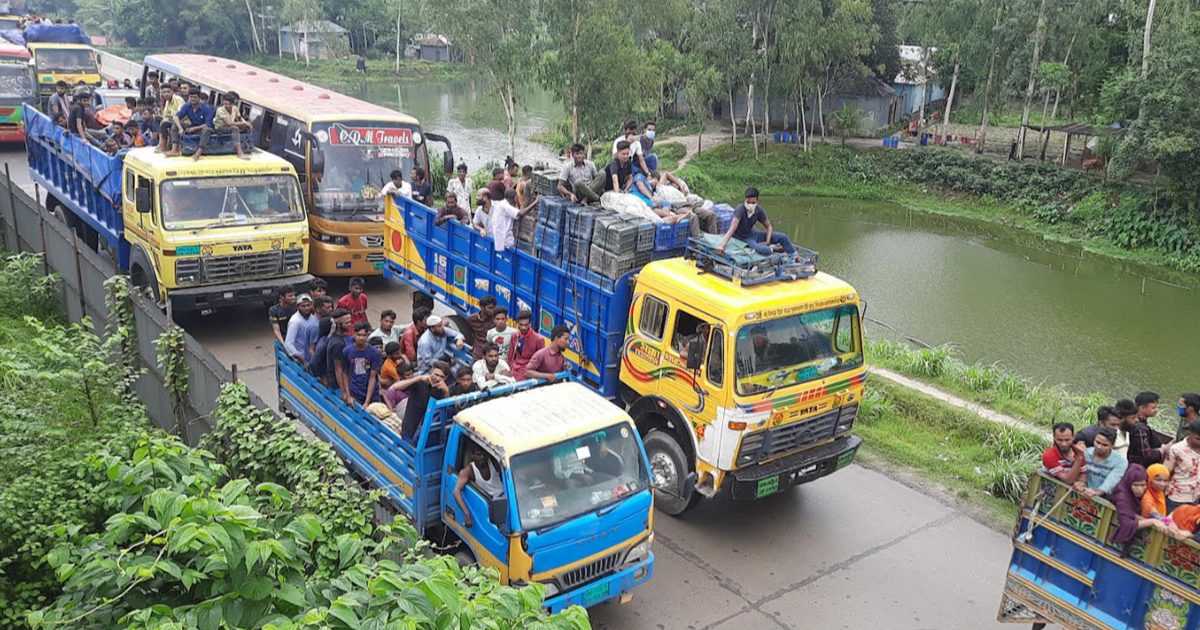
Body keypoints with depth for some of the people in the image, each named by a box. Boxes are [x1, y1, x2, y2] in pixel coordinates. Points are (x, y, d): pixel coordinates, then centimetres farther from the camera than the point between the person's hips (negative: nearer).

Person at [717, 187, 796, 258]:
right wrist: (722, 246, -52)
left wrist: (767, 241, -14)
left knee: (782, 237, -1)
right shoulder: (740, 209, -27)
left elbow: (769, 226, 4)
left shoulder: (759, 210, -8)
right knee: (763, 250, -36)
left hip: (752, 234, 7)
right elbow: (732, 229, -39)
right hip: (742, 239, -7)